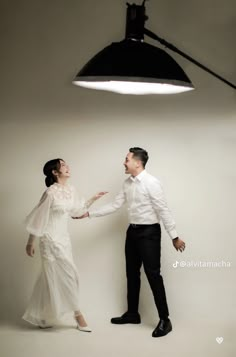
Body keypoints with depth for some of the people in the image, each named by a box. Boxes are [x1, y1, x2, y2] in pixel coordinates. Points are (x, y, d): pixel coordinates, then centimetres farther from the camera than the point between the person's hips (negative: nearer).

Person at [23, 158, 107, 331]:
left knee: (52, 278, 13)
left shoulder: (71, 190, 4)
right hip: (51, 239, -8)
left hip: (64, 238, 8)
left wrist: (93, 199, 12)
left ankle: (40, 317, 25)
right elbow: (38, 218, -12)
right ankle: (78, 315, 10)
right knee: (68, 275, -3)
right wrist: (30, 243, -7)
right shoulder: (51, 192, -19)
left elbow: (76, 210, 19)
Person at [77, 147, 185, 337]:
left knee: (153, 274, -6)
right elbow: (114, 205, 12)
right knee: (132, 273, 15)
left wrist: (174, 236, -17)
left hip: (149, 232, -8)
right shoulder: (127, 183, 7)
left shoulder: (151, 182, -17)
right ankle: (132, 313, 29)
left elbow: (163, 210, -17)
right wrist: (89, 213, 8)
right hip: (133, 231, 8)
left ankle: (165, 320, 2)